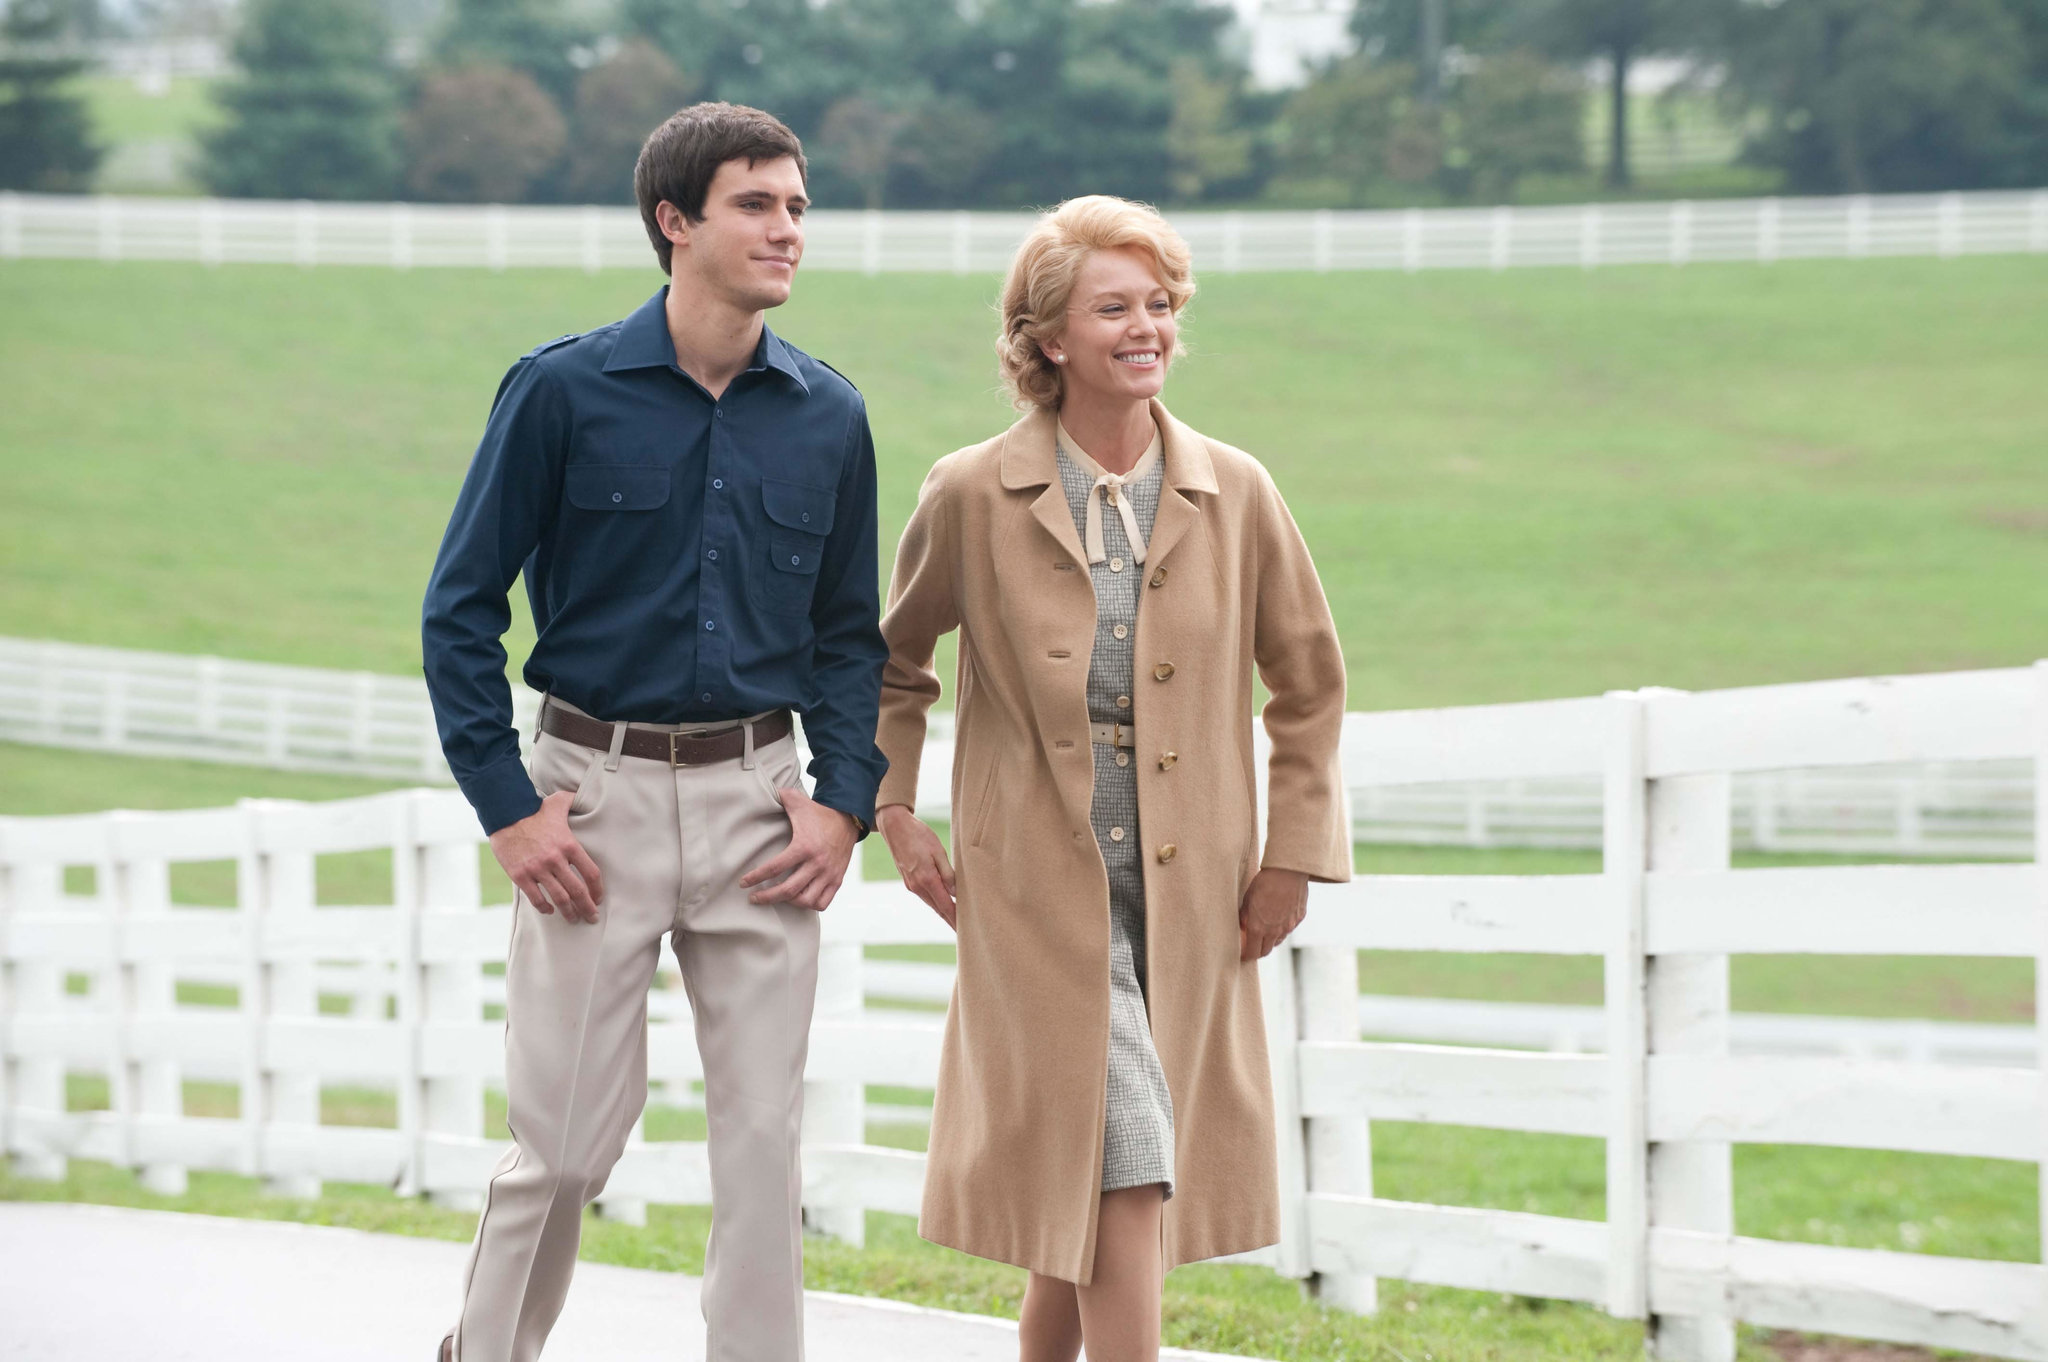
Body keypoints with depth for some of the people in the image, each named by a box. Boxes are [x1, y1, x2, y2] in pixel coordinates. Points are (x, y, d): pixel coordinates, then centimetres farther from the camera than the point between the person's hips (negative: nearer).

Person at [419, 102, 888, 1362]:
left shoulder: (827, 417, 5)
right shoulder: (566, 391, -5)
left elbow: (849, 633, 15)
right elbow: (462, 606, -2)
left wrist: (845, 800, 1)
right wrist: (506, 805, -9)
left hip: (757, 797, 3)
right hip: (598, 790, -3)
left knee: (765, 1137, 3)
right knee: (565, 1140, 0)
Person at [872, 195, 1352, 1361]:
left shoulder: (1235, 496, 0)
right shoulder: (974, 498, -4)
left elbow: (1310, 683, 12)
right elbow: (892, 662, 13)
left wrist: (1295, 855, 8)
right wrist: (894, 811, 6)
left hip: (1188, 890, 3)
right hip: (1041, 889, -3)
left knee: (1087, 1184, 10)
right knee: (1120, 1164, -13)